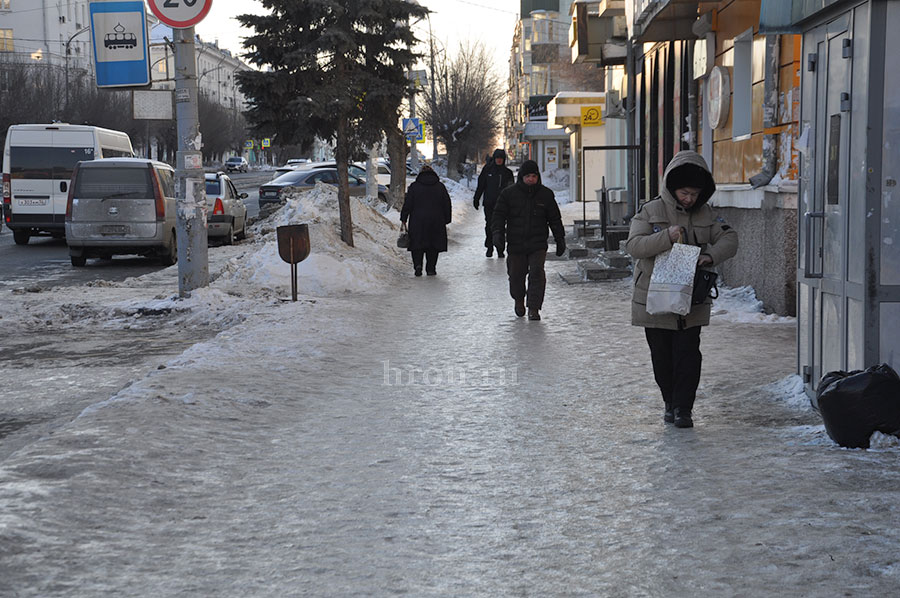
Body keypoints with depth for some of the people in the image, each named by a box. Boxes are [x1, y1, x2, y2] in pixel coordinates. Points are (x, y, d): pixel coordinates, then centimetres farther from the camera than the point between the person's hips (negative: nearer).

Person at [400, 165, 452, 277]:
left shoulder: (414, 186, -1)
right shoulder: (440, 186, 5)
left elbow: (407, 204, -3)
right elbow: (447, 204, 7)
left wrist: (403, 218, 5)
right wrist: (446, 220, 13)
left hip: (418, 221, -1)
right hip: (436, 221, 1)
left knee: (417, 243, 5)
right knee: (433, 246, 9)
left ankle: (418, 264, -15)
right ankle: (431, 269, 8)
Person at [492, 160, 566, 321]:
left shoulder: (546, 194, 5)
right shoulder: (509, 194, 1)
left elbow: (555, 219, 11)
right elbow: (499, 216, 1)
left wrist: (560, 239, 11)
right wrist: (497, 234, -13)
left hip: (538, 245, 0)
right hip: (515, 244, 0)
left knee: (537, 274, -14)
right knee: (516, 276, 9)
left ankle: (534, 308, -10)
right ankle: (519, 299, 38)